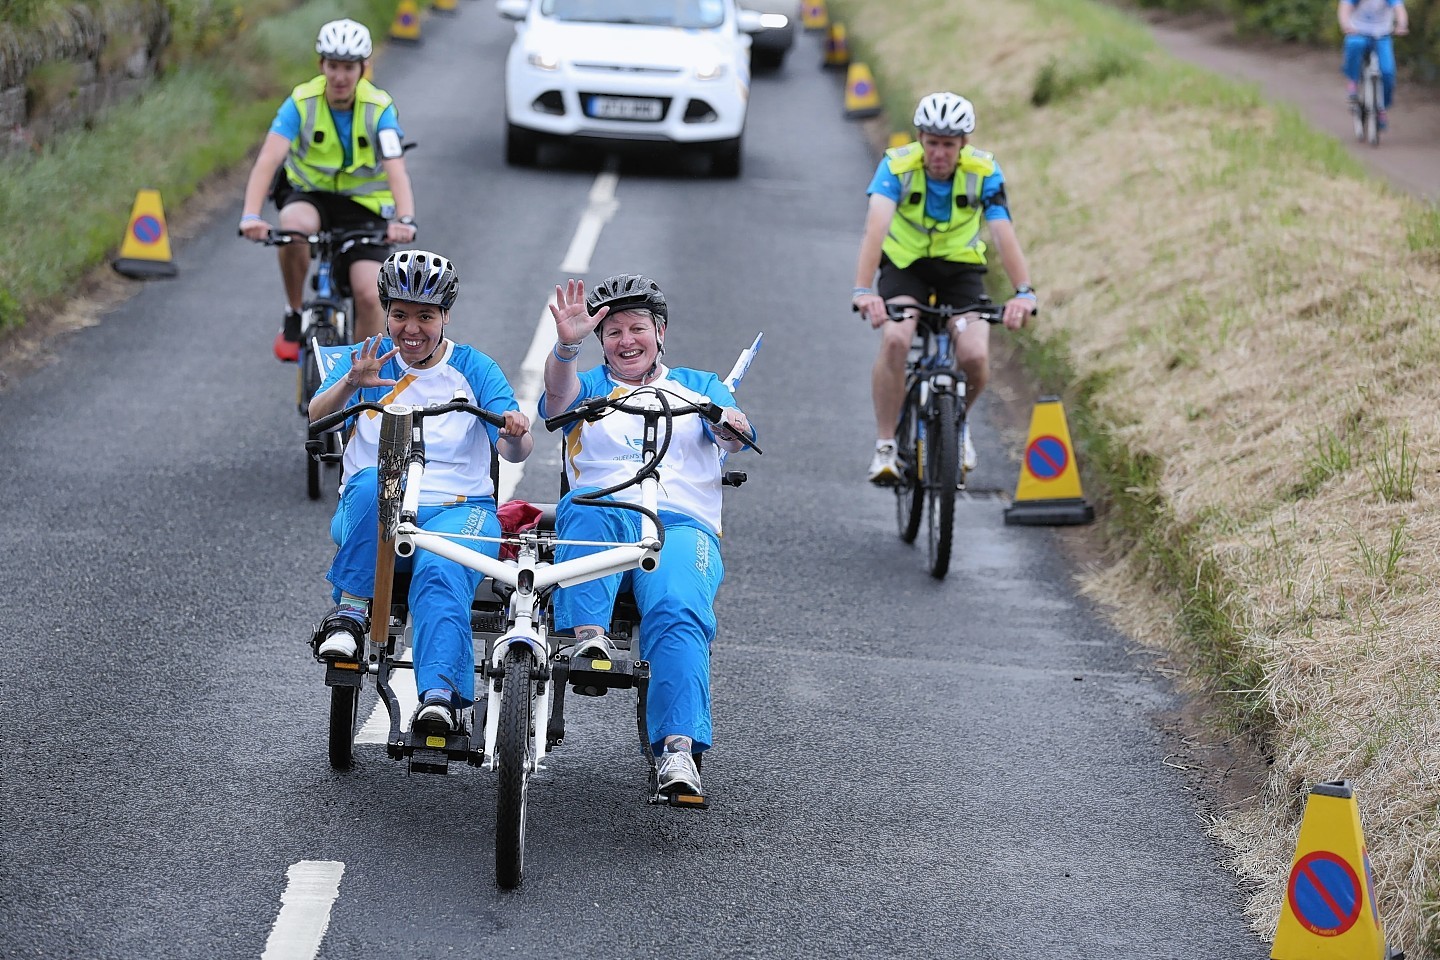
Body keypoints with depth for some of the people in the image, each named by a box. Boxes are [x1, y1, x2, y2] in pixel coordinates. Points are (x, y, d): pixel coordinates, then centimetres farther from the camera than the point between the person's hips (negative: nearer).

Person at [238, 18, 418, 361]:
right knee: (294, 225, -36)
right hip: (310, 194, 0)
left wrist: (405, 220, -47)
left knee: (369, 295, -19)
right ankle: (293, 315, -12)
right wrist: (251, 215, -43)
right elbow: (268, 160, -27)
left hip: (363, 204, 0)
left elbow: (396, 171, -28)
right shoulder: (301, 103, -16)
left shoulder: (379, 108, -16)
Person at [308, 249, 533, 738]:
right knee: (375, 482, -36)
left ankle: (441, 695, -45)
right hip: (373, 515, 0)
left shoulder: (474, 368, 9)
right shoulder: (370, 357, 10)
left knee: (440, 571, -34)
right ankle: (351, 610, -26)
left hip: (460, 510, 0)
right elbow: (317, 419, -6)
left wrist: (516, 435, -27)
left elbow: (514, 451, -2)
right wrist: (351, 383, -27)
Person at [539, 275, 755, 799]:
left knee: (676, 613, -31)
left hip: (682, 525, -1)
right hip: (604, 525, 1)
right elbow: (559, 392, -4)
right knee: (585, 504, -36)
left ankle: (678, 750, -44)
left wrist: (731, 423, -24)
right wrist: (566, 345, -26)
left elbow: (732, 435, 2)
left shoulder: (698, 386, 23)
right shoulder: (589, 386, 22)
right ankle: (588, 636, -45)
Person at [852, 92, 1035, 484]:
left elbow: (1004, 234, -29)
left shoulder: (984, 172, -19)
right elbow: (876, 226, -35)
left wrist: (1024, 292, -43)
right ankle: (885, 448, -17)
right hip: (905, 265, -1)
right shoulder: (897, 166, -22)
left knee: (974, 356, -21)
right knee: (895, 340, -30)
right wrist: (863, 290, -49)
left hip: (961, 268, 1)